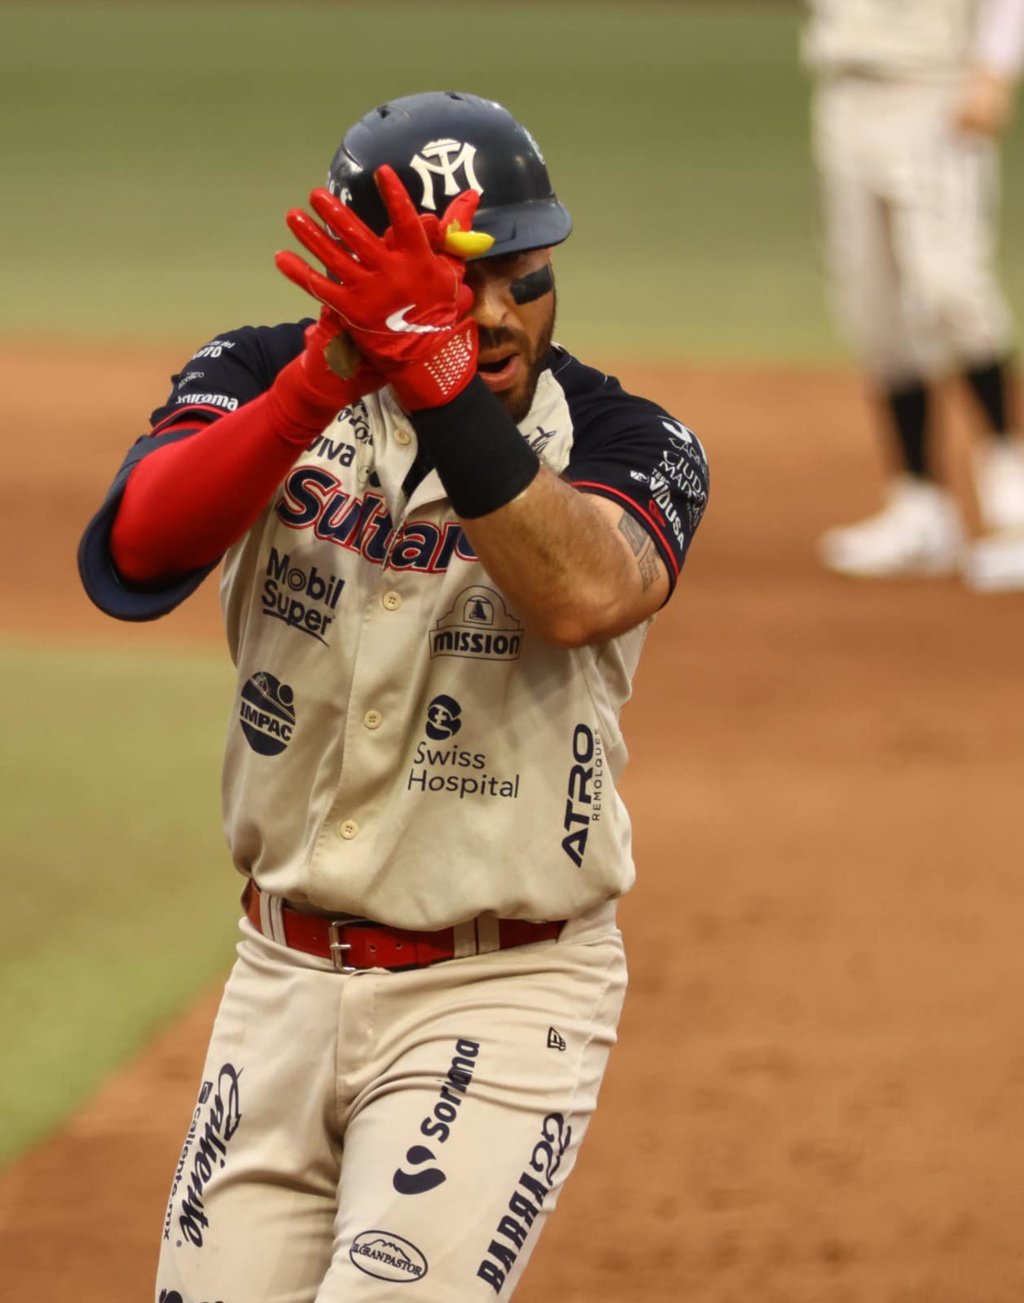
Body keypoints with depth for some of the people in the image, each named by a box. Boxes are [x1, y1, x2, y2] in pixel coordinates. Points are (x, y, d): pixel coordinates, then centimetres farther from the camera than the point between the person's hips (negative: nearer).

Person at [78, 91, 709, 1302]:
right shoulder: (261, 377, -4)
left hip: (501, 997, -4)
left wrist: (438, 378, -40)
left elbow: (581, 596, -32)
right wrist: (323, 377, -38)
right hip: (284, 974, 4)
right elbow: (137, 547, -25)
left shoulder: (624, 439, -10)